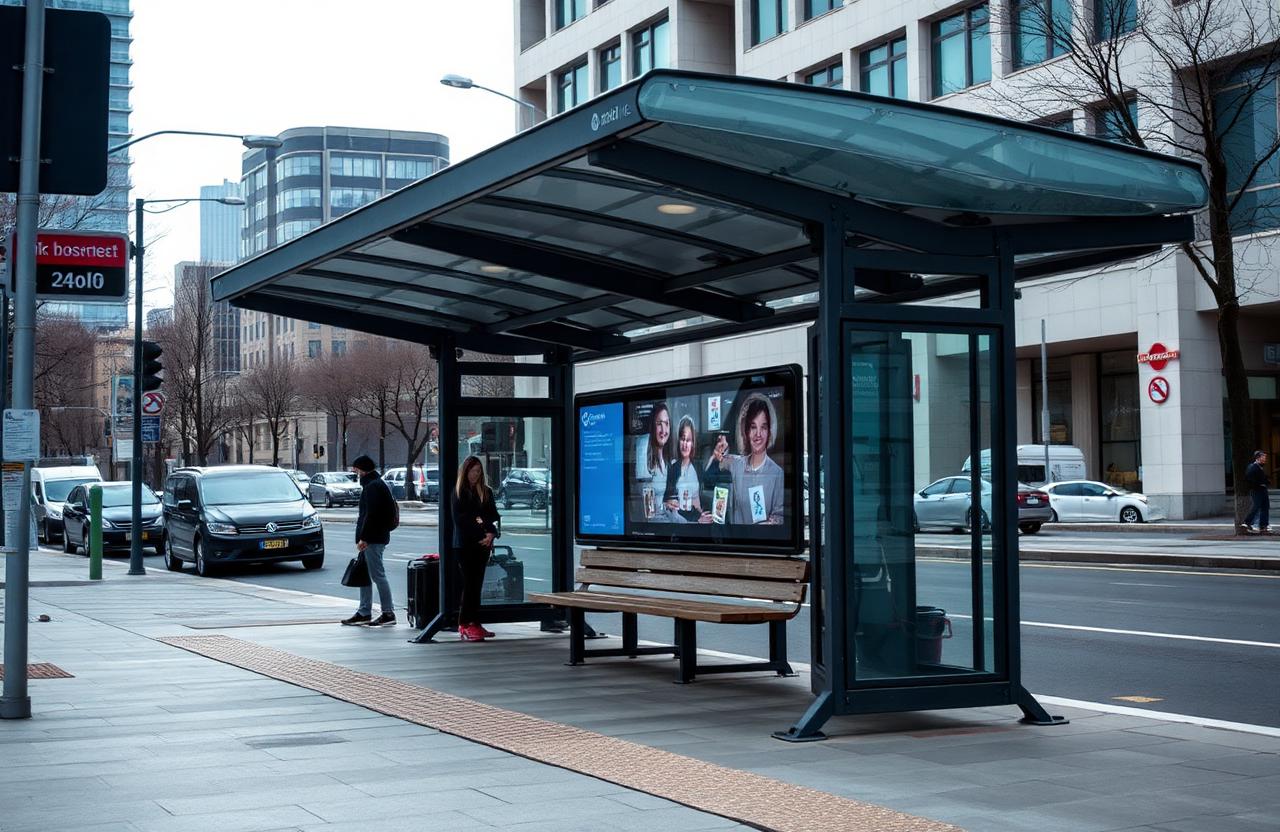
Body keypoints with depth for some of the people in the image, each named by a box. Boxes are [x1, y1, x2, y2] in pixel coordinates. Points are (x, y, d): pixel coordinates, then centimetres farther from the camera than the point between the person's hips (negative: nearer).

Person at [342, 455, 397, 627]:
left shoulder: (372, 486, -14)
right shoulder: (379, 484, 19)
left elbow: (371, 514, -22)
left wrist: (364, 537, -21)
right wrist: (363, 537, 20)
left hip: (373, 538, -11)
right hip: (374, 537, 11)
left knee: (378, 575, -8)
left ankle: (388, 613, -6)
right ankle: (364, 613, 18)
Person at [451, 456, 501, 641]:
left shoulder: (486, 492, 13)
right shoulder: (458, 492, 1)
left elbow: (493, 517, 10)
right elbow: (459, 519, -6)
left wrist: (491, 534, -9)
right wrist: (480, 535, -11)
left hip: (482, 544, 4)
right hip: (464, 544, -4)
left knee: (477, 584, 5)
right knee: (470, 583, -9)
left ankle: (474, 623, 8)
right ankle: (465, 625, -9)